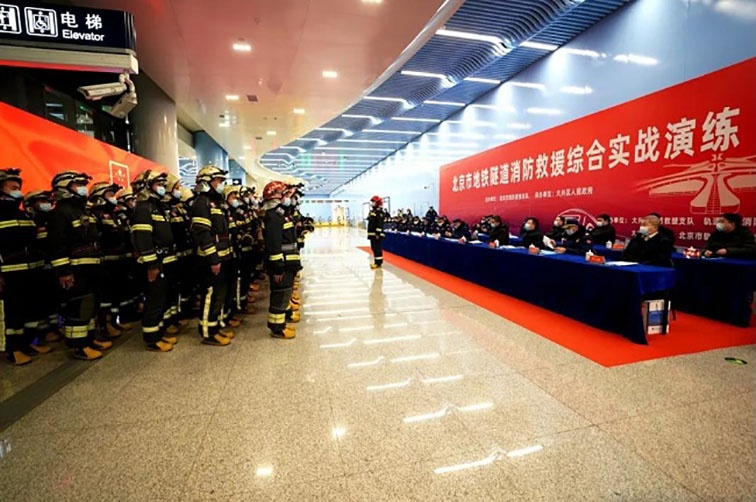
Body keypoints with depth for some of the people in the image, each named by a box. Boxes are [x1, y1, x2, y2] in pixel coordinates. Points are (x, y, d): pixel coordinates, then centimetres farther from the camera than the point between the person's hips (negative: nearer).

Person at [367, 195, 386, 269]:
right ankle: (376, 262, 20)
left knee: (378, 248, -8)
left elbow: (380, 224, -19)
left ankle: (378, 263, -4)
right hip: (372, 233, 10)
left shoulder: (379, 212, -12)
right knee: (374, 248, 13)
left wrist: (378, 233, -23)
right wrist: (369, 233, 23)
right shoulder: (372, 212, 18)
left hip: (377, 234, -10)